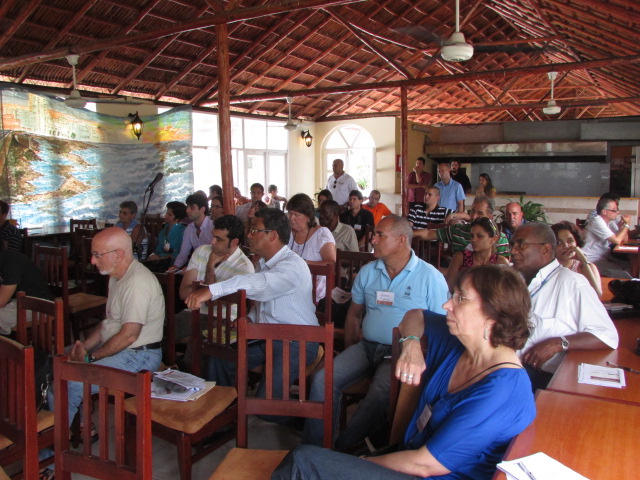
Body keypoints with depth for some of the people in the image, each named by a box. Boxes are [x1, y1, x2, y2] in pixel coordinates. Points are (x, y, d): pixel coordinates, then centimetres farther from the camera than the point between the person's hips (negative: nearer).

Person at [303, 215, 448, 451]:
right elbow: (354, 314, 19)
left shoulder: (431, 277, -2)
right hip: (366, 346, 5)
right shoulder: (367, 272, 12)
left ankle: (341, 451, -15)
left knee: (379, 395, -32)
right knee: (323, 380, -17)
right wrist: (350, 352, 9)